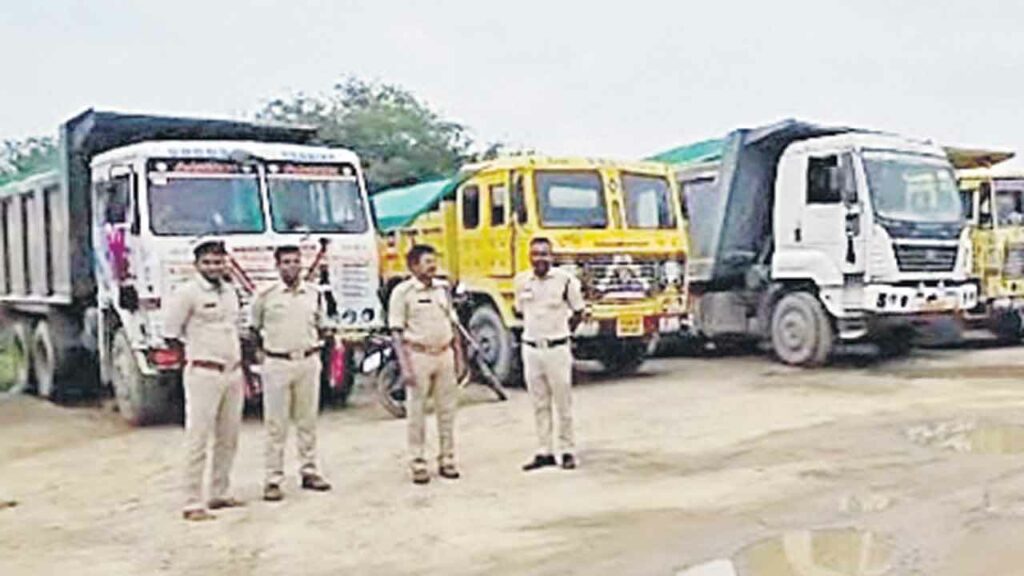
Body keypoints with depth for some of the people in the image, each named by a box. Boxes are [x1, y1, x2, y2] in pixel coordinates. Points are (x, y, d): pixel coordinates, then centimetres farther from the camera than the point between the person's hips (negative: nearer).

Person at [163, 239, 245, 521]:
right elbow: (171, 335, -6)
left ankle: (219, 494, 22)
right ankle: (193, 504, -3)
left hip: (233, 372, 7)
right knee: (198, 439, -6)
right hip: (204, 374, -7)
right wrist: (196, 355, -1)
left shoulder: (230, 292, 14)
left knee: (228, 438, 11)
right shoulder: (187, 293, -7)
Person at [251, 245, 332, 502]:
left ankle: (309, 471, 20)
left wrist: (313, 348, 9)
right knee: (275, 424, -1)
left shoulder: (314, 294, 6)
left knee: (308, 420, 10)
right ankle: (273, 479, 4)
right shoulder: (266, 296, -3)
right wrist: (265, 349, 5)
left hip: (308, 362, 3)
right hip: (277, 364, -3)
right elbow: (254, 328, 8)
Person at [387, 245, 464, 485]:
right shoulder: (403, 292, -6)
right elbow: (397, 332, -8)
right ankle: (417, 464, 10)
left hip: (444, 354, 5)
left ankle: (447, 460, 20)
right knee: (416, 412, 2)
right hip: (418, 355, -5)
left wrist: (458, 355, 12)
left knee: (447, 409, 9)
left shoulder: (442, 289, 10)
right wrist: (405, 367, -14)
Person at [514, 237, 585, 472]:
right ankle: (544, 452, 17)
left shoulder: (565, 280, -9)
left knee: (563, 403, 4)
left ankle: (567, 451, 15)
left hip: (557, 349, -4)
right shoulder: (521, 281, 3)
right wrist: (535, 331, 12)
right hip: (531, 349, 4)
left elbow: (578, 313, 2)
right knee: (539, 404, 10)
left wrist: (560, 333, 4)